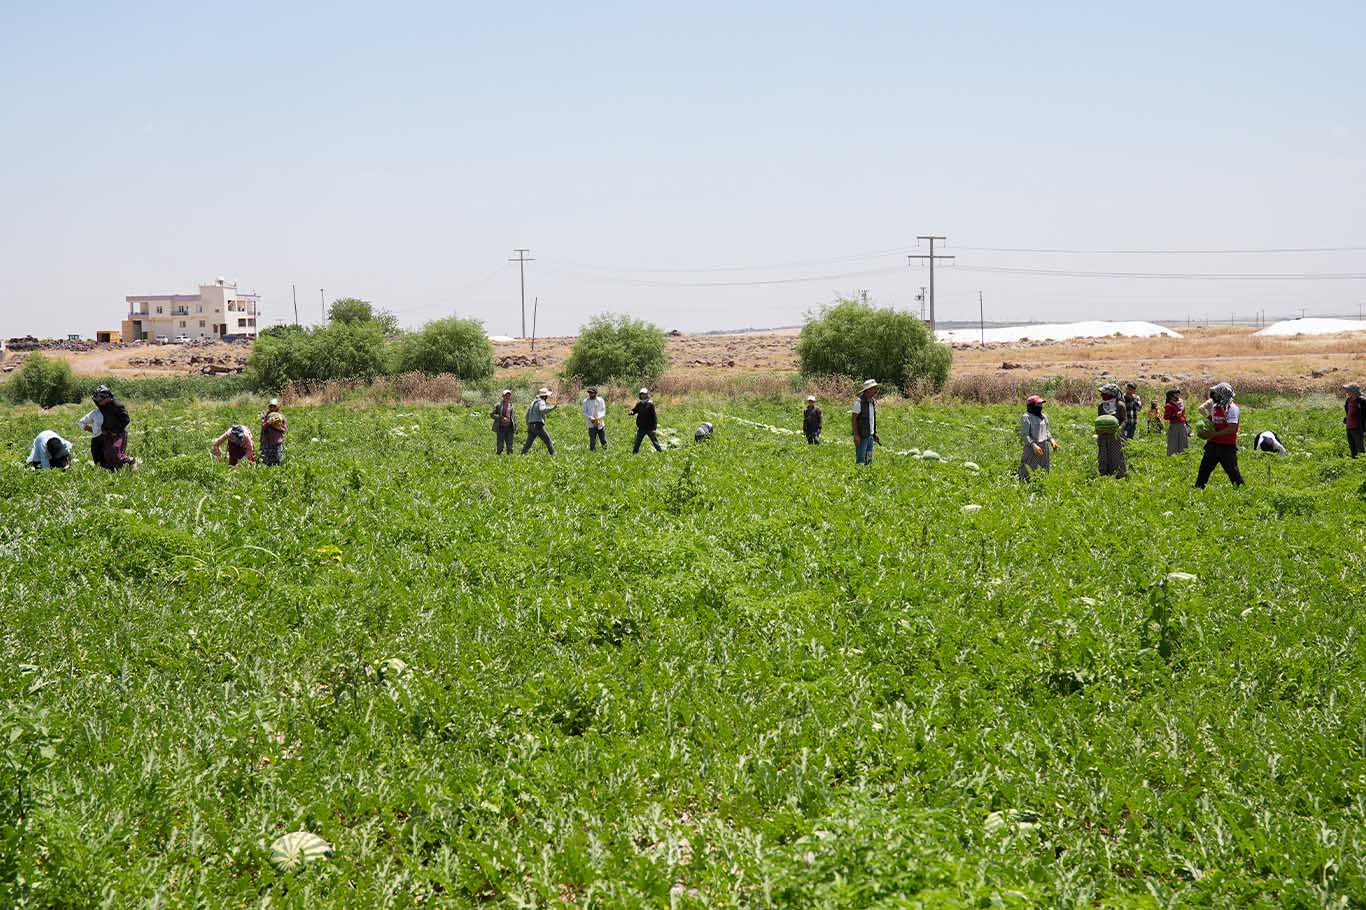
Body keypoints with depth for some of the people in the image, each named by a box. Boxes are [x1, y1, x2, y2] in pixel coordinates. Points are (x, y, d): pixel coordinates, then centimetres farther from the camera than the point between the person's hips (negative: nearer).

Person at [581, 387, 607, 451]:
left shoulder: (600, 400, 3)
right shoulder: (585, 401, 2)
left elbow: (603, 411, 1)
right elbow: (584, 412, 0)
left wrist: (599, 417, -18)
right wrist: (590, 418, -18)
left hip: (600, 424, 0)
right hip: (591, 424, 0)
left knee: (603, 441, 2)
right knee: (592, 441, -1)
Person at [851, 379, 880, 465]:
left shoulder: (873, 401, 11)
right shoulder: (859, 401, -13)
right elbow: (853, 418, -14)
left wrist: (875, 433, 15)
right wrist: (856, 435, -19)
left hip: (870, 435, 8)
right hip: (861, 436, -8)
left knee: (869, 460, 9)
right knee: (860, 460, -8)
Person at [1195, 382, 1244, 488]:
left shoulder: (1232, 409, -15)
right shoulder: (1215, 406, 9)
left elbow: (1231, 429, -21)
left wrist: (1213, 434, -21)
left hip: (1227, 446, -8)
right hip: (1213, 444, 8)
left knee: (1232, 469, -4)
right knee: (1204, 467, 12)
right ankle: (1198, 488, 21)